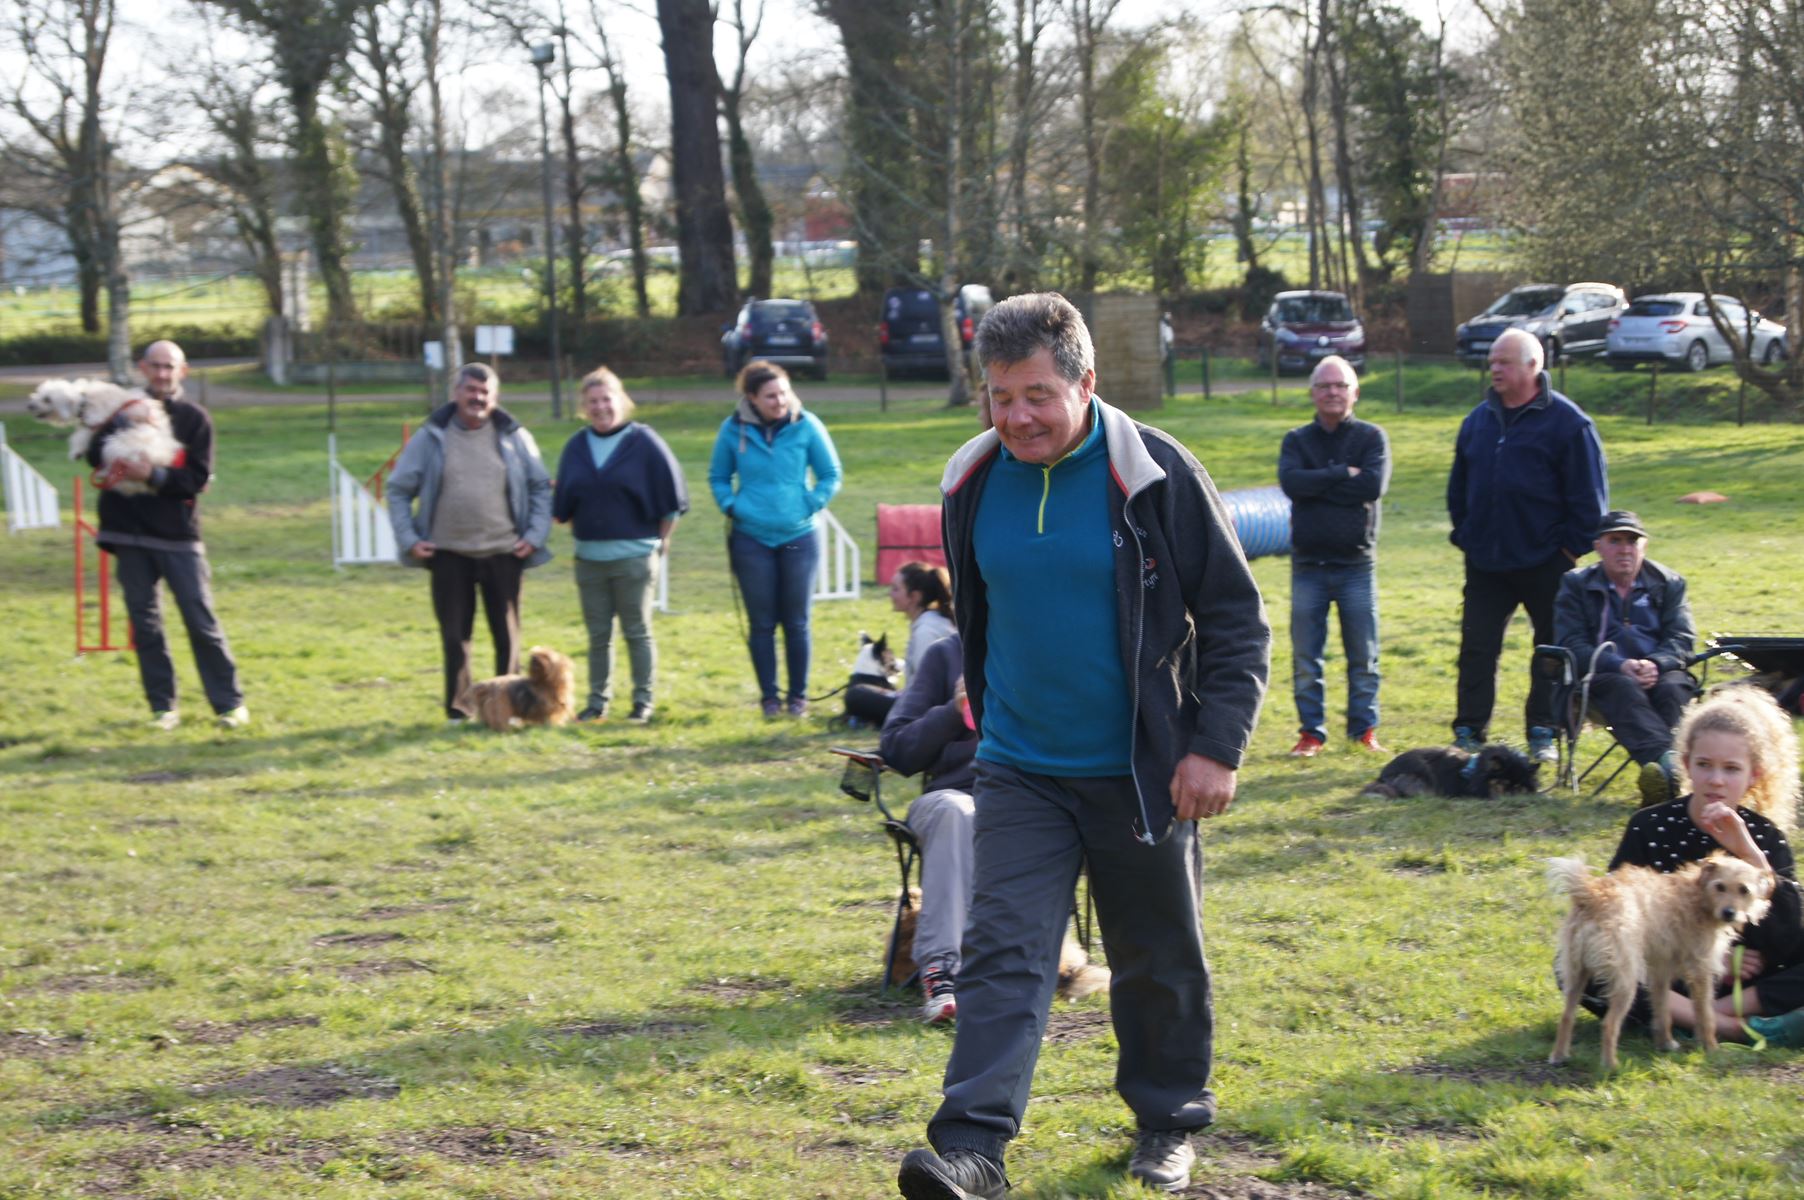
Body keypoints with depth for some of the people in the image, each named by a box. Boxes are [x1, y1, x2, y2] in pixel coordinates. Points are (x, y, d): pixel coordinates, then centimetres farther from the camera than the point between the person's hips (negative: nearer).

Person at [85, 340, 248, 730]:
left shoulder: (194, 418, 2)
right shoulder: (124, 409, 8)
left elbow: (198, 478, -6)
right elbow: (95, 453, -4)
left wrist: (153, 476, -20)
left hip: (179, 536, -2)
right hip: (130, 535, 2)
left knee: (201, 621, -3)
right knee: (145, 623, 5)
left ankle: (229, 703, 5)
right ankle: (163, 708, 13)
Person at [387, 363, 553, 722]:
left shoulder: (514, 437, 3)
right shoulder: (431, 437, 2)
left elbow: (541, 488, 9)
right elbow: (399, 490, 6)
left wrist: (536, 535, -1)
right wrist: (408, 540, -2)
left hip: (503, 552, 0)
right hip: (448, 554, 0)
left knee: (507, 634, 4)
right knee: (454, 635, 3)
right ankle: (457, 709, 12)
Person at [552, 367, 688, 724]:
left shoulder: (643, 443, -5)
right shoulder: (576, 447, 7)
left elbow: (670, 497, -3)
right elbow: (562, 504, 13)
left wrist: (661, 542, -2)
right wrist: (581, 533, 7)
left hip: (635, 557, -4)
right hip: (589, 557, 4)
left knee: (637, 632, 2)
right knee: (598, 635, 9)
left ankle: (643, 701, 9)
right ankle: (598, 701, 16)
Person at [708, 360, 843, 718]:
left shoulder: (806, 426, -5)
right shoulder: (733, 430, -3)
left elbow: (831, 475, 5)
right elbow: (718, 477, 11)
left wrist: (810, 506, -5)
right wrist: (732, 507, -4)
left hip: (798, 537, 0)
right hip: (751, 540, 0)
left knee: (796, 622, 6)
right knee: (761, 623, 5)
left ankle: (798, 695, 16)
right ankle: (769, 697, 15)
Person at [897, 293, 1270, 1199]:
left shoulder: (1154, 476, -12)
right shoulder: (974, 484, 0)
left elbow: (1237, 620, -7)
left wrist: (1216, 746, -13)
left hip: (1139, 774, -2)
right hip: (1019, 774, 2)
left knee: (1159, 960, 12)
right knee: (1002, 954, -10)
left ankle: (1167, 1121, 31)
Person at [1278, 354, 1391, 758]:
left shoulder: (1371, 437, 3)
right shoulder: (1297, 440, 8)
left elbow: (1374, 486, -15)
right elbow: (1291, 482, -12)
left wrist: (1317, 484, -10)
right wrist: (1343, 474, -13)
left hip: (1356, 563, -1)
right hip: (1308, 565, 1)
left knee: (1363, 655, 2)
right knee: (1305, 657, 2)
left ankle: (1365, 730, 11)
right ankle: (1311, 732, 10)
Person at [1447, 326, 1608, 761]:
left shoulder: (1566, 422, -7)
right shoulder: (1479, 419, 10)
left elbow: (1589, 493, -7)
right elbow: (1459, 484, 21)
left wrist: (1573, 546, -9)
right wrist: (1464, 533, 13)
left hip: (1545, 562, -4)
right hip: (1485, 562, 4)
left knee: (1553, 648, 5)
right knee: (1476, 648, 2)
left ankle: (1544, 733, 14)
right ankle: (1469, 732, 8)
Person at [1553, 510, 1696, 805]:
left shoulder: (1669, 583, 17)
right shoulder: (1576, 584, 11)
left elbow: (1682, 639, 5)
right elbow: (1572, 644, -1)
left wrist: (1655, 664, -19)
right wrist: (1620, 666, -19)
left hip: (1659, 672, 2)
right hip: (1603, 676, -2)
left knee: (1673, 690, -33)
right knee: (1624, 689, -37)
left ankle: (1661, 780, -57)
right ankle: (1666, 759, -65)